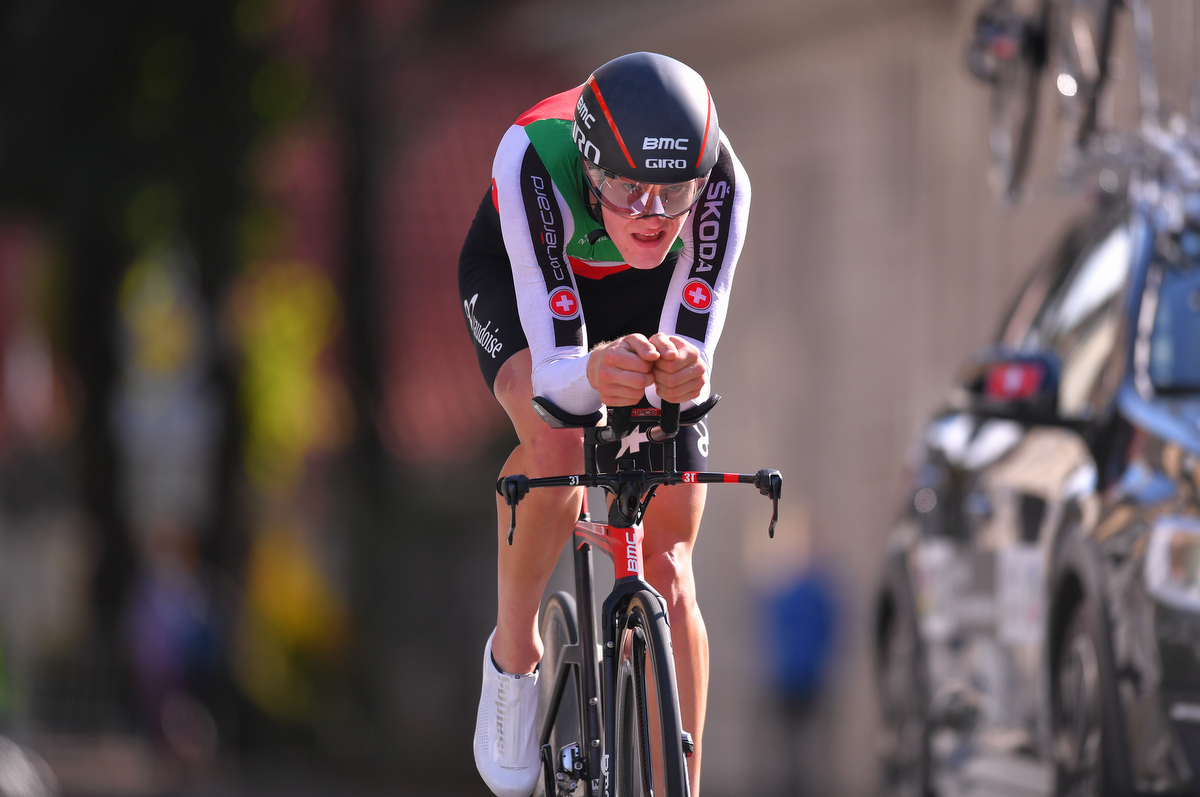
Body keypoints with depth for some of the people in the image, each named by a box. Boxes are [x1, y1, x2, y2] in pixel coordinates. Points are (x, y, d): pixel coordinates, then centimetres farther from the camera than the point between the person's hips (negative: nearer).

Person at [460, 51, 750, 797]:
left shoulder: (722, 182, -36)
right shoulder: (533, 159, -41)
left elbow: (693, 351, -34)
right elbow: (552, 375, -41)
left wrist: (684, 377, -58)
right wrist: (589, 376, -63)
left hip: (646, 297, 2)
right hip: (523, 282, -2)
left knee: (668, 571, -5)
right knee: (555, 439, -34)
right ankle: (514, 650, -8)